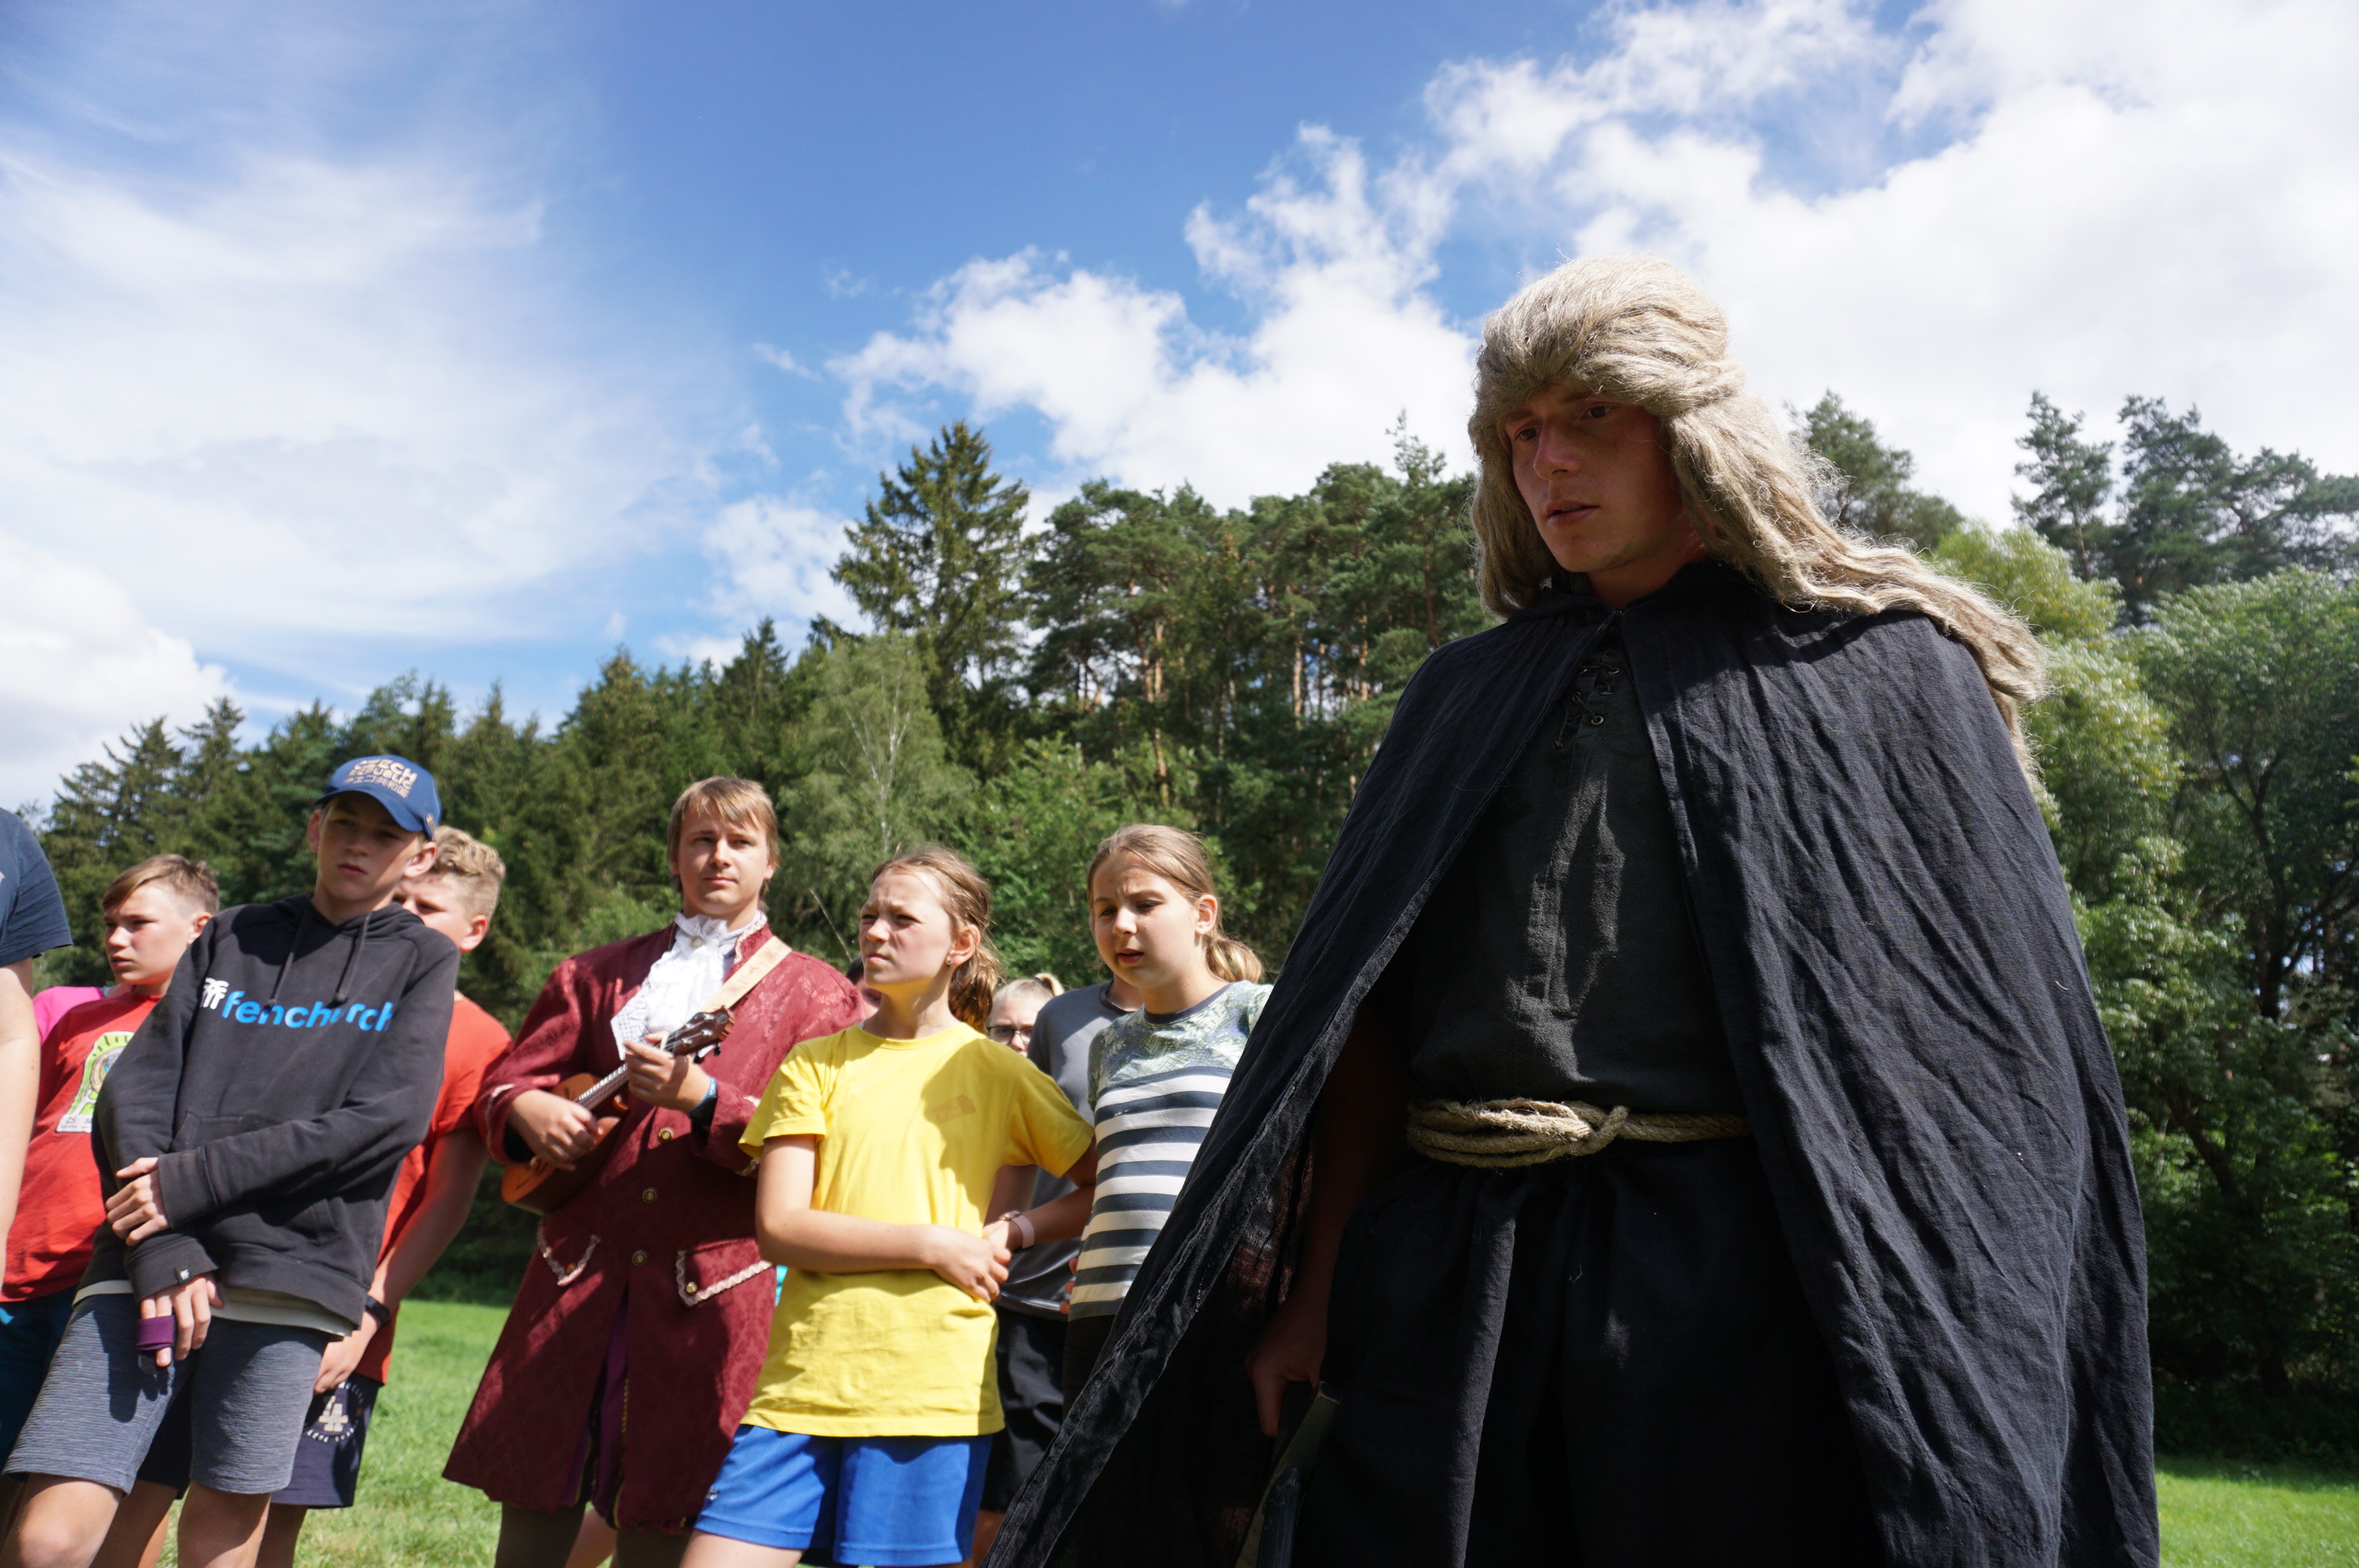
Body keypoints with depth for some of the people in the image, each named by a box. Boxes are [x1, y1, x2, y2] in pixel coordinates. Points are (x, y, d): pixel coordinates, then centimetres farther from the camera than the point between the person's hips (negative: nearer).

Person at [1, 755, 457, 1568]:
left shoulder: (422, 961, 10)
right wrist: (162, 1249, -8)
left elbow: (387, 1115, -4)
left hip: (289, 1277, -2)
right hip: (146, 1264, 2)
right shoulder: (229, 937, 17)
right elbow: (133, 1088, 7)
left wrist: (194, 1181, -9)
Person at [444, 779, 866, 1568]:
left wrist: (702, 1097, -18)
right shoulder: (597, 974, 16)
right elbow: (504, 1081, 17)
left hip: (709, 1287, -2)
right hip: (577, 1271, 3)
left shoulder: (815, 994, 6)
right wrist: (526, 1109, -7)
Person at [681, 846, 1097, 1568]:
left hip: (932, 1392, -1)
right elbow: (779, 1228, -2)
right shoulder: (814, 1064, 8)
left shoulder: (1000, 1073, 6)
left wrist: (1021, 1227, -6)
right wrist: (934, 1244, -10)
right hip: (801, 1383, 2)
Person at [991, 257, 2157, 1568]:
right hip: (1448, 1302, 3)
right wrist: (1314, 1289, 3)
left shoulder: (1878, 667, 5)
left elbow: (1997, 1036, 0)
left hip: (1739, 1288, -3)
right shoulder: (1467, 696, 15)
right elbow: (1372, 1015, 10)